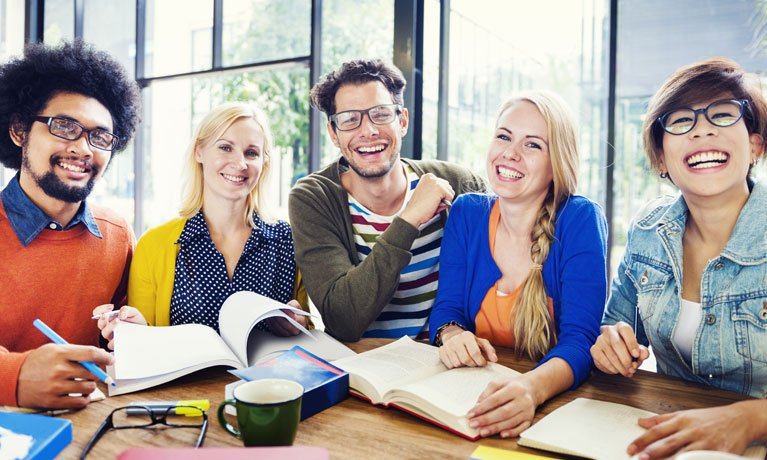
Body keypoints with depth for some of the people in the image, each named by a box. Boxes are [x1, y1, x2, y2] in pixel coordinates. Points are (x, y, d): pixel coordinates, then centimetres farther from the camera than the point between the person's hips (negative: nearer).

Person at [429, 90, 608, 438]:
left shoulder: (581, 220, -12)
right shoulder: (466, 213, 0)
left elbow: (580, 340, -19)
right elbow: (447, 307, 1)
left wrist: (532, 387, -39)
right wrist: (452, 335, -23)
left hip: (559, 404, -1)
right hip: (472, 394, 2)